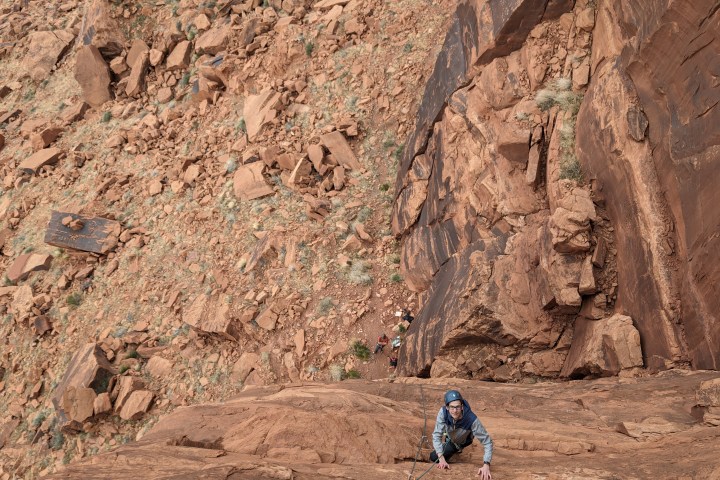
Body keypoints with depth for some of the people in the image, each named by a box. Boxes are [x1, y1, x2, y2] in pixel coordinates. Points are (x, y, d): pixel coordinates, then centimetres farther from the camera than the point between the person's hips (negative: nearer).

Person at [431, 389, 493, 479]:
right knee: (433, 456, 13)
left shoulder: (472, 419, -45)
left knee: (434, 457, -5)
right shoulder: (443, 412, -39)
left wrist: (486, 465, -51)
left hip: (462, 441, -2)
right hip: (450, 436, 2)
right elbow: (436, 435, -33)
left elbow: (487, 442, -39)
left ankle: (457, 448, 23)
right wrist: (441, 459, -44)